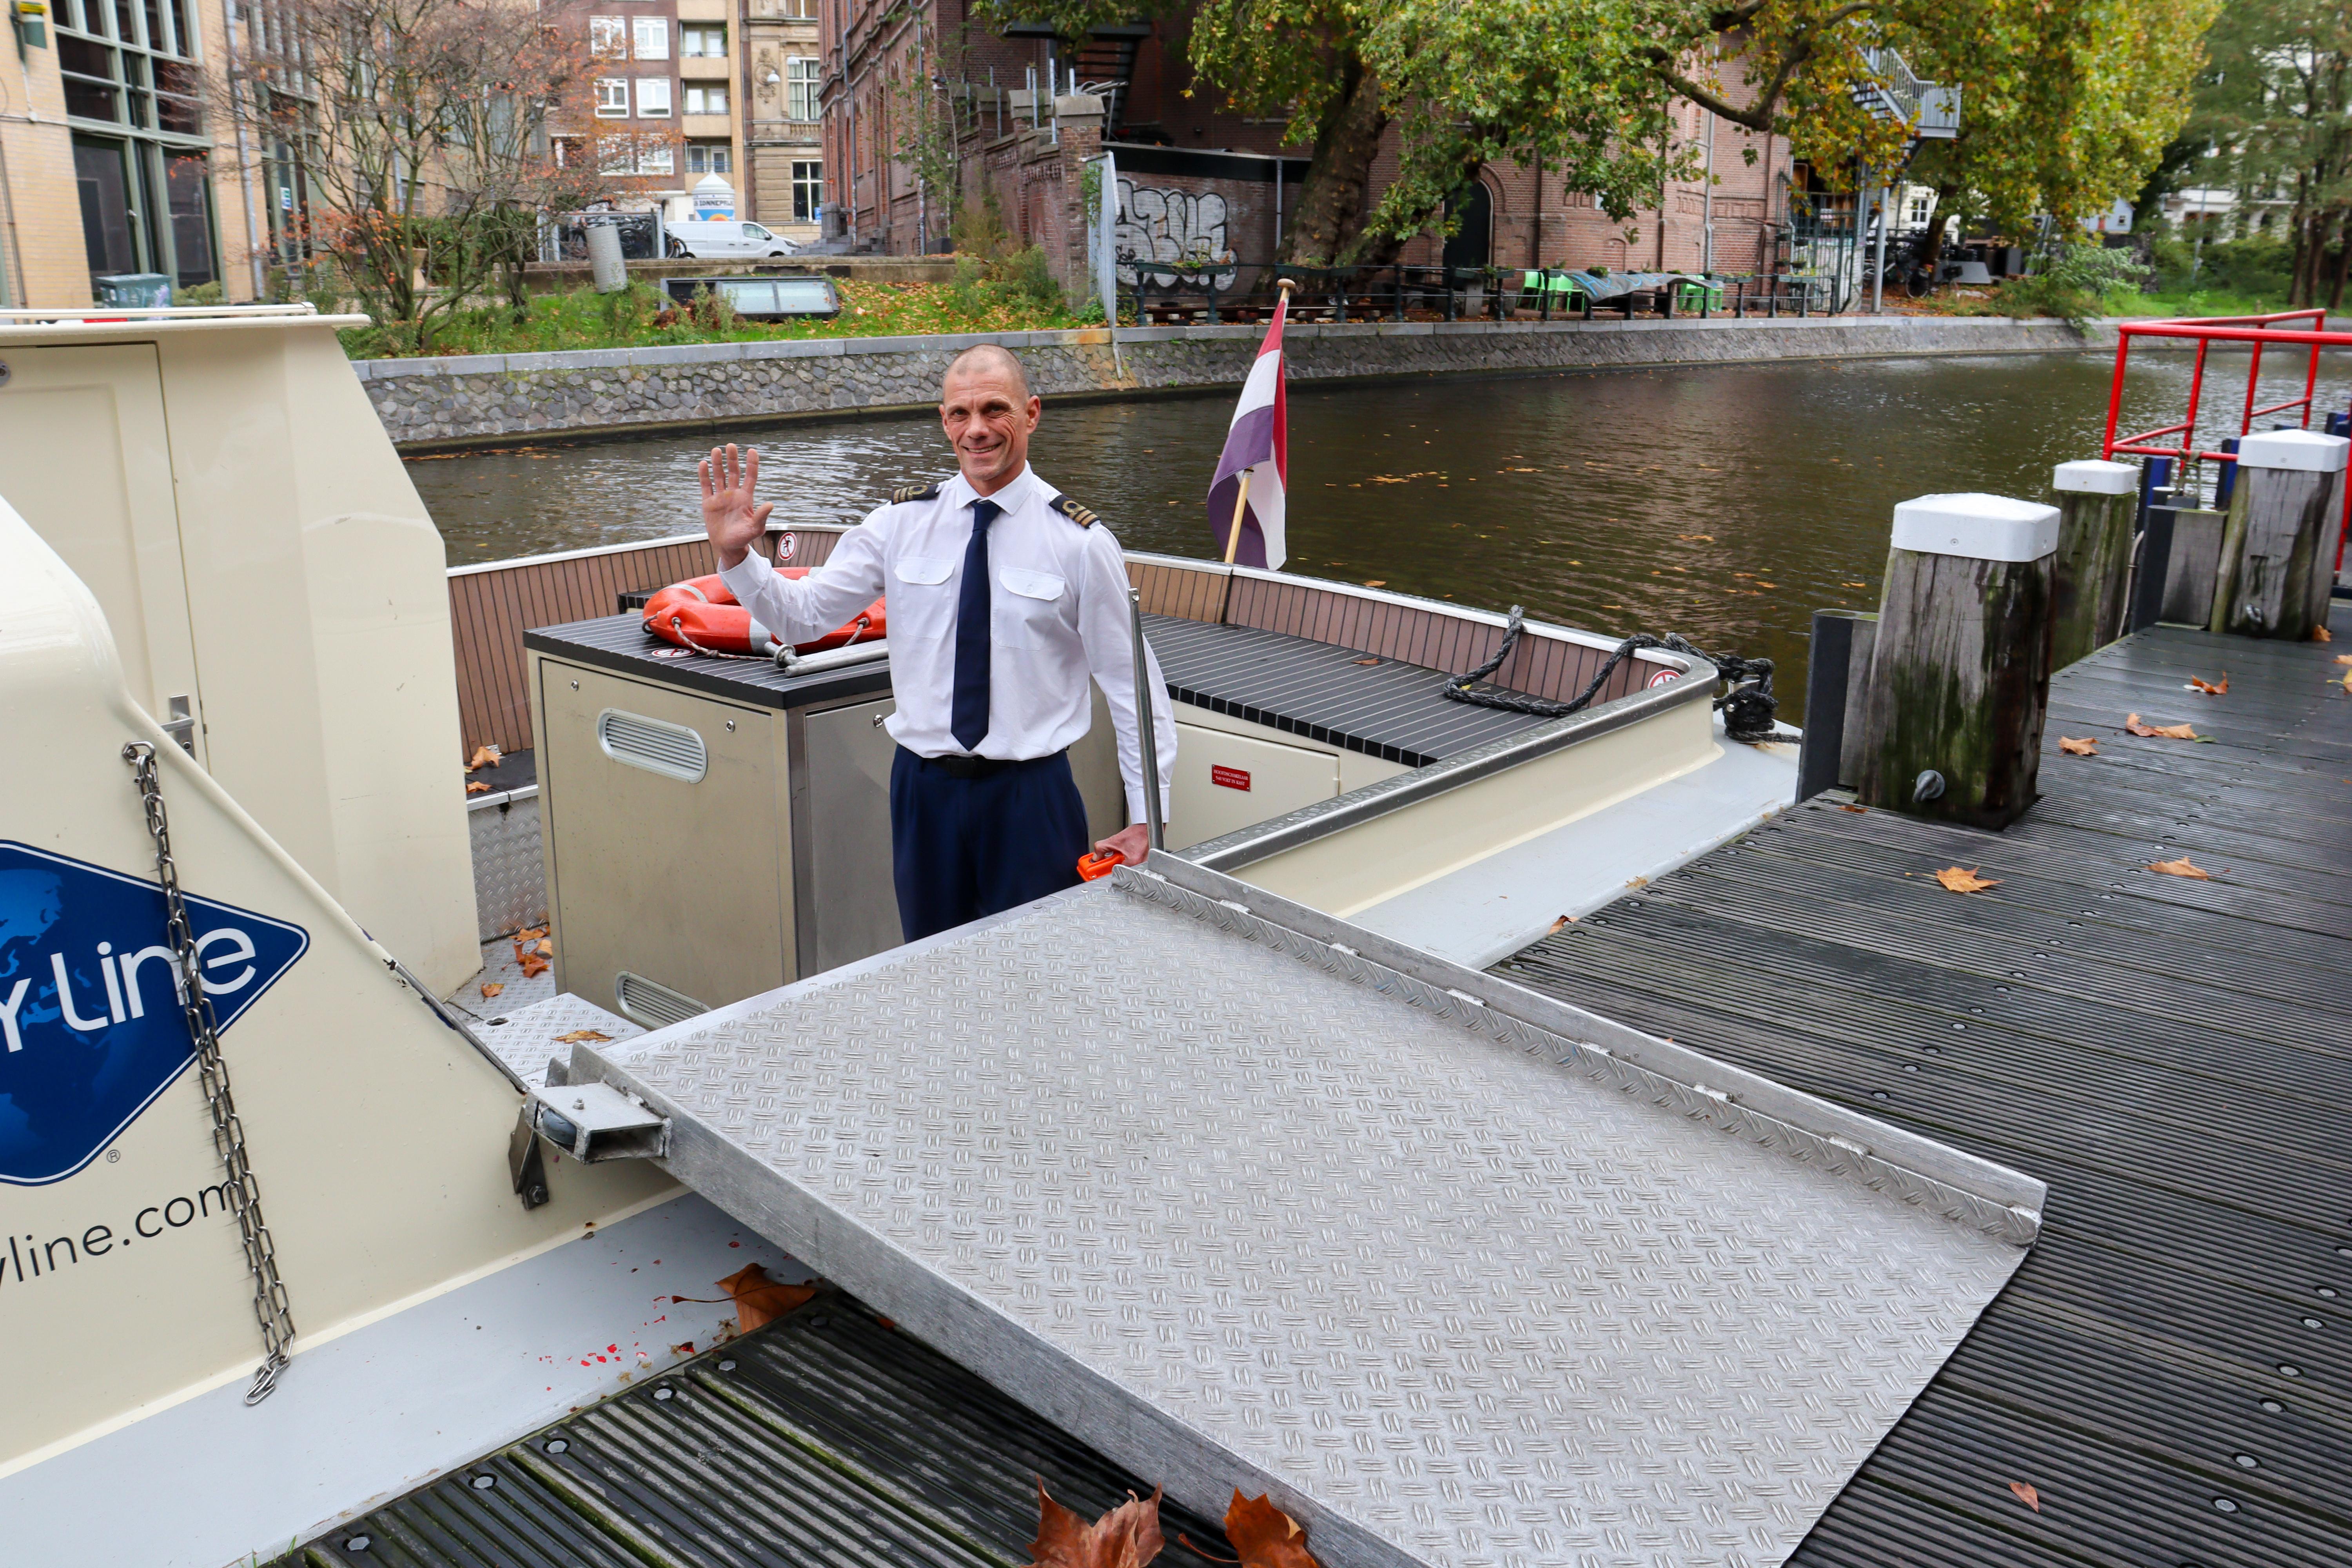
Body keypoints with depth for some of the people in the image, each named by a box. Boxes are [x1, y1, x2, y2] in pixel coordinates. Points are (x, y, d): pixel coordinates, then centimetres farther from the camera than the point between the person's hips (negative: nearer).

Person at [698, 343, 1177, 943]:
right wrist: (734, 556, -16)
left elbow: (1132, 681, -2)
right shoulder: (901, 523, 1)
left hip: (1031, 794, -2)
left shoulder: (1080, 540, -5)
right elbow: (803, 616, 2)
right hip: (925, 788, 3)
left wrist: (1148, 816, -4)